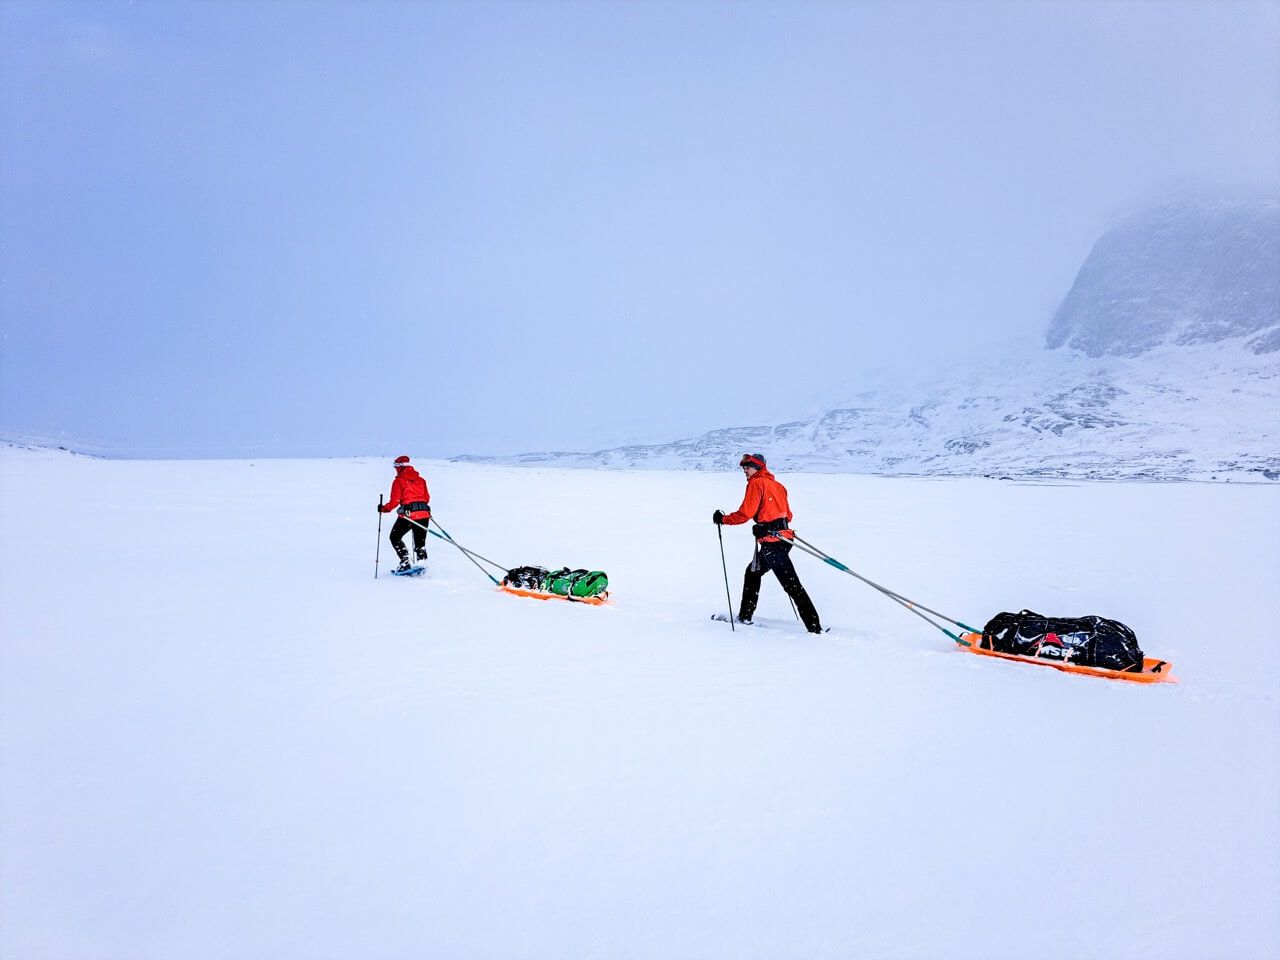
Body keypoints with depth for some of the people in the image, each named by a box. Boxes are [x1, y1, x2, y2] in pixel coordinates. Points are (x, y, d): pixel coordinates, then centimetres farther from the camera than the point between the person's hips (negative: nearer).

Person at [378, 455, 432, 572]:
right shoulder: (421, 480, 14)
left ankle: (405, 563, 1)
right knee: (420, 542, 14)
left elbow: (395, 501, -6)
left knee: (395, 537, 13)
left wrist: (384, 508, 9)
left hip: (408, 514, -5)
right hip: (424, 513, 5)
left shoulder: (399, 481, -1)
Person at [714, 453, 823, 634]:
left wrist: (723, 519, 0)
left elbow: (745, 513, -11)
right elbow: (787, 514, 20)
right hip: (783, 536, 9)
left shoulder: (756, 483, -4)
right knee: (753, 571, 22)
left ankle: (814, 626, -13)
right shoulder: (777, 485, 20)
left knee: (791, 584, -10)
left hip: (771, 541, -9)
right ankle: (745, 616, 25)